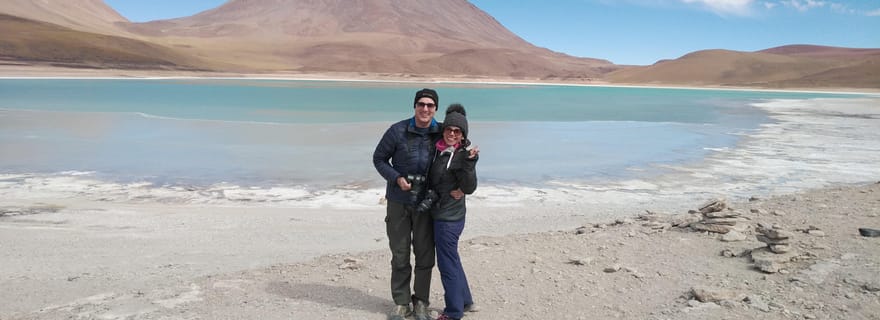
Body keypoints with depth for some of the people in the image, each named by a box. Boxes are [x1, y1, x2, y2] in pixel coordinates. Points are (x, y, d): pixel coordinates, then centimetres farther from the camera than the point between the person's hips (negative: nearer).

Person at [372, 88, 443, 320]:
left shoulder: (441, 133, -4)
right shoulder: (398, 131, -8)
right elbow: (379, 158, 0)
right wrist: (396, 178, -15)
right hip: (398, 201, -1)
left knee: (425, 255, 7)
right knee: (399, 255, 9)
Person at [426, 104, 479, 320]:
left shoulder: (462, 155, -15)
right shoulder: (438, 150, 6)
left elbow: (470, 188, -19)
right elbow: (431, 179, 16)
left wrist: (470, 163, -31)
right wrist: (431, 193, -1)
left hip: (449, 217, -8)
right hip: (439, 213, 8)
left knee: (447, 263, 1)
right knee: (451, 259, 20)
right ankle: (465, 301, 37)